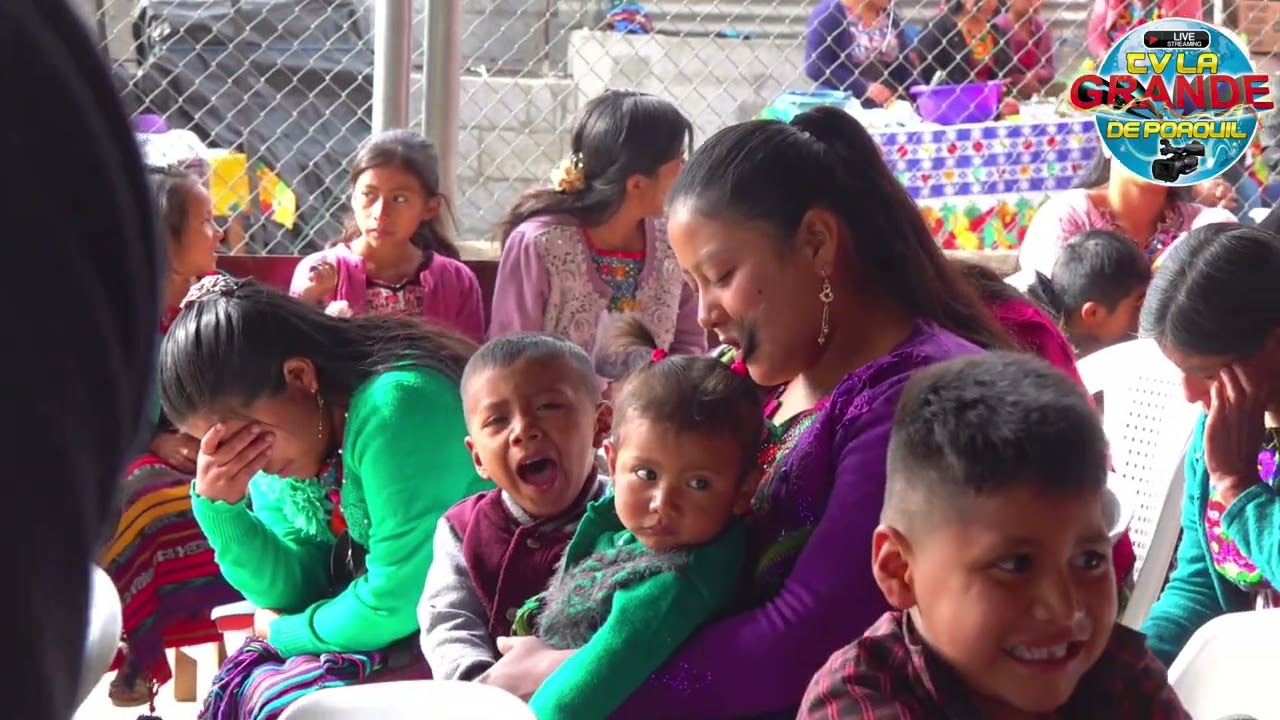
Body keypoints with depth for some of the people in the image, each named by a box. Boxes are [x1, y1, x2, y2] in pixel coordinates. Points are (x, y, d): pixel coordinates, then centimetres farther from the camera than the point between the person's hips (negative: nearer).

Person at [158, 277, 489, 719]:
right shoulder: (278, 433, -1)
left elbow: (397, 601, -24)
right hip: (386, 629, 7)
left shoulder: (395, 406, -25)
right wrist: (218, 506, -13)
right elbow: (297, 591, 2)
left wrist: (285, 633, -7)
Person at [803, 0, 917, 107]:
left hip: (888, 107, 5)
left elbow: (903, 67, 14)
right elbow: (815, 67, -17)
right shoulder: (829, 13, -10)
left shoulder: (890, 17, 8)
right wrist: (864, 87, -23)